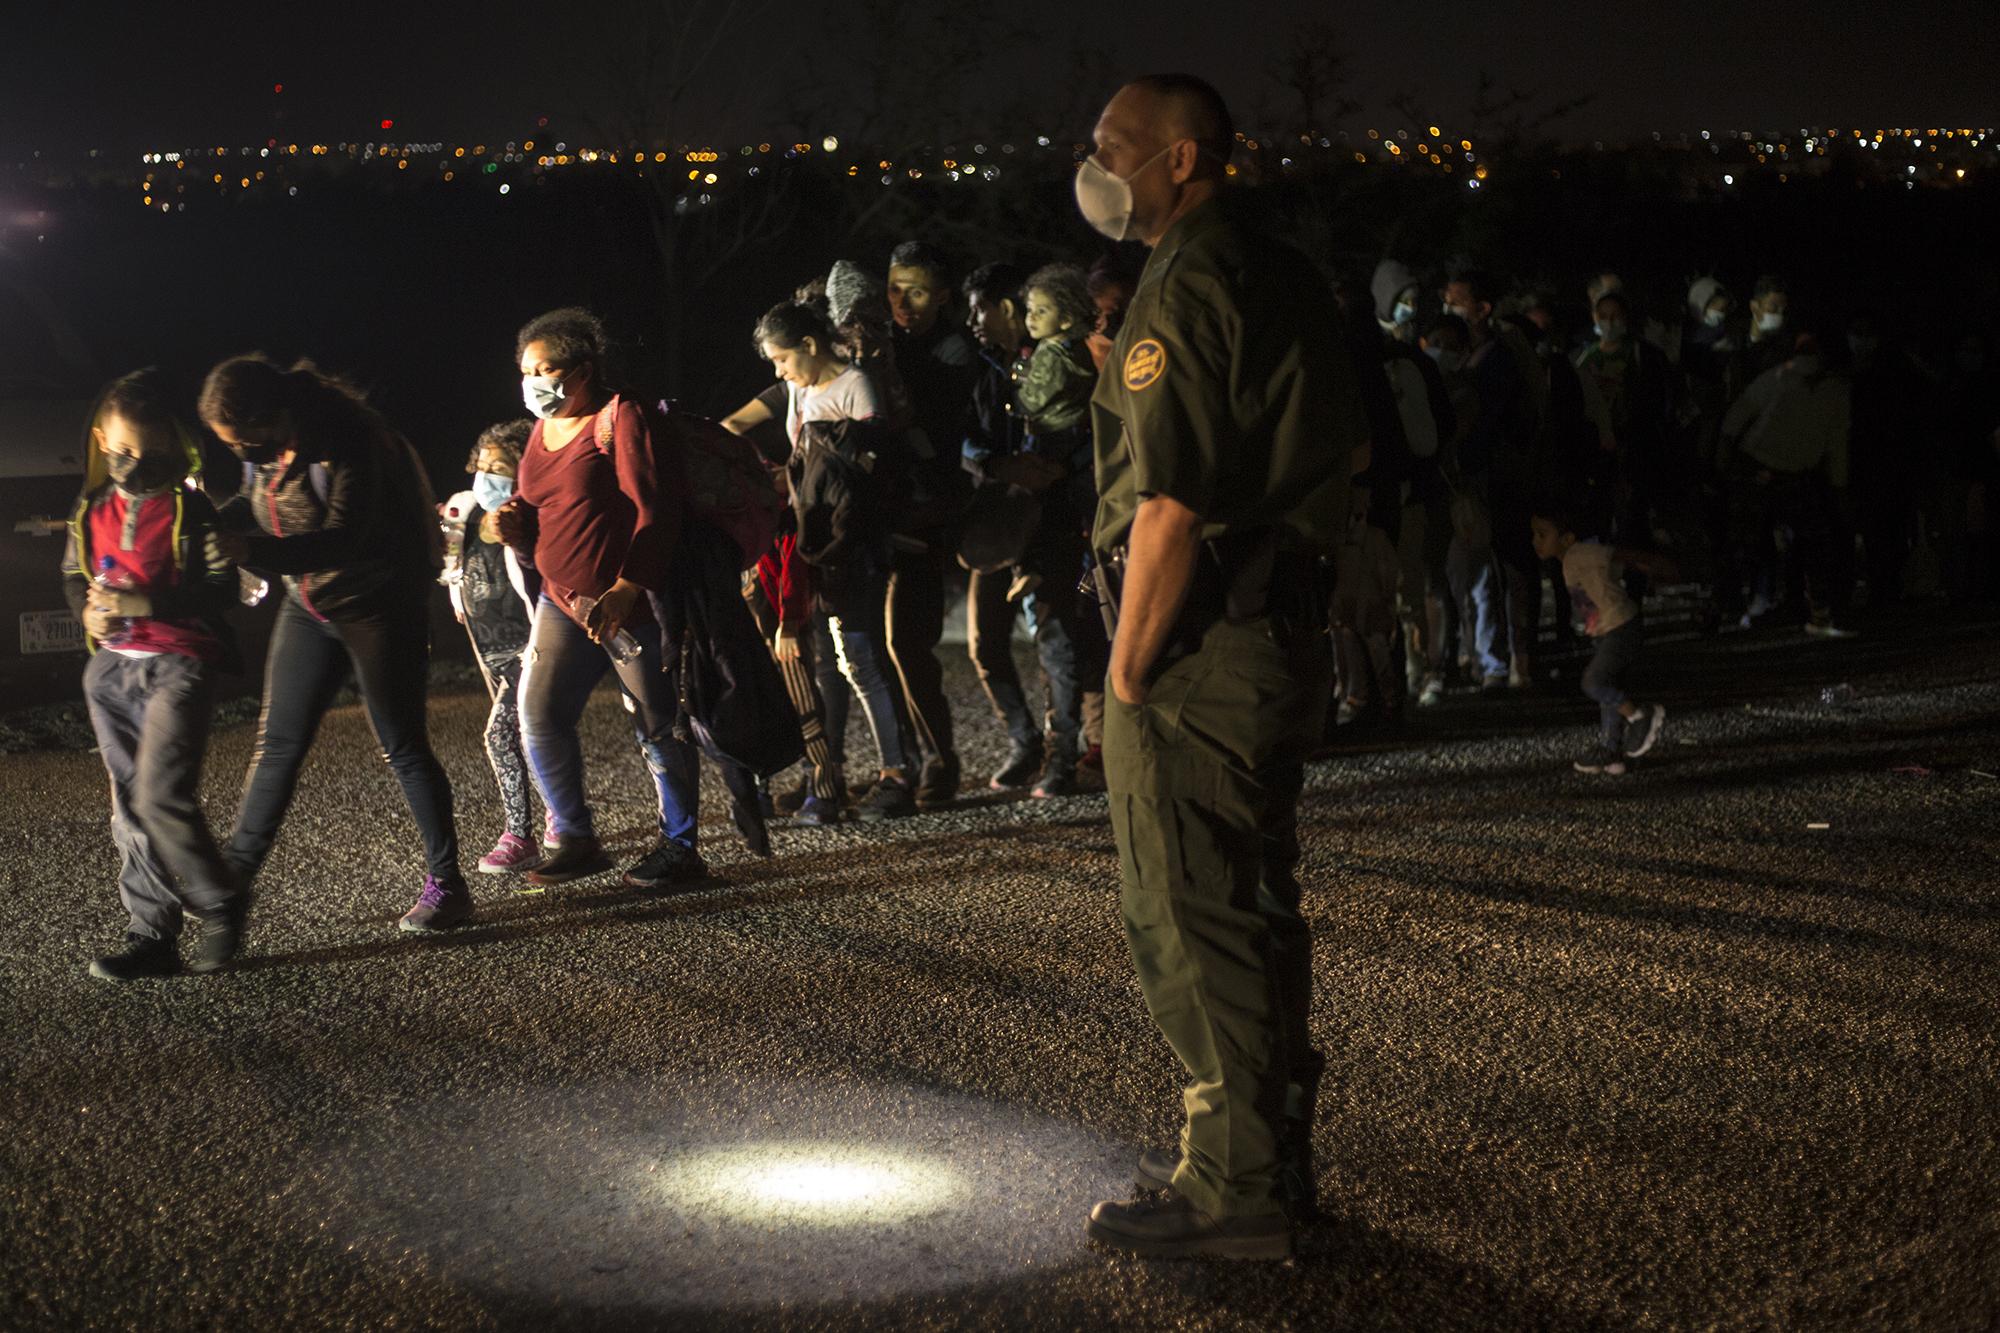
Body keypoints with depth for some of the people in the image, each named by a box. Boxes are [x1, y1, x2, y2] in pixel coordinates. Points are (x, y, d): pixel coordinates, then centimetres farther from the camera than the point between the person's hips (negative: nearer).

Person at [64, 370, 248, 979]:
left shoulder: (189, 509, -5)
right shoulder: (92, 511, 10)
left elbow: (221, 586, -10)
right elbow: (73, 576, 23)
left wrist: (144, 603, -20)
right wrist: (88, 610, 1)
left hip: (177, 665, -6)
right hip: (112, 669, 6)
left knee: (161, 797, -16)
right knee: (130, 809, 6)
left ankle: (221, 905, 4)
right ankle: (151, 936, 12)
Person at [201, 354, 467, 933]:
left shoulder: (349, 440, -26)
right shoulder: (266, 442, -3)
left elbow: (343, 539, -33)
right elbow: (256, 503, 16)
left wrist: (251, 552, -42)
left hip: (380, 601, -7)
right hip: (310, 604, 7)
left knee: (403, 745, -2)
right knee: (278, 742, 9)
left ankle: (447, 886, 6)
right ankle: (234, 873, 17)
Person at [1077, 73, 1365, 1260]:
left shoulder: (1183, 292, -15)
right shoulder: (1285, 276, 14)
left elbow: (1170, 510, -21)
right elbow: (1346, 451, 20)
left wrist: (1128, 672, -16)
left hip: (1197, 646, -10)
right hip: (1286, 634, 10)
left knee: (1192, 922, -2)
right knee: (1256, 906, 17)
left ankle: (1231, 1190, 4)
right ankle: (1275, 1152, 27)